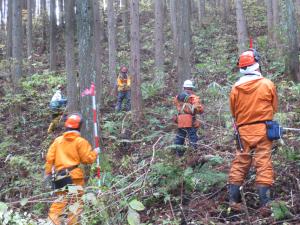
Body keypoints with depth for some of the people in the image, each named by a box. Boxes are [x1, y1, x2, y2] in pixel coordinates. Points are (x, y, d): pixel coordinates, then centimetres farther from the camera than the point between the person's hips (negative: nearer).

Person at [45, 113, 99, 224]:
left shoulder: (58, 140, 8)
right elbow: (87, 159, -6)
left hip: (59, 175, 5)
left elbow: (50, 157, 5)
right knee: (76, 201, 4)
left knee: (61, 198, 15)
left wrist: (47, 172, 12)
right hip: (75, 176, -5)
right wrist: (95, 152, 11)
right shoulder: (81, 141, -5)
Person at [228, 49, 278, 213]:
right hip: (262, 130, -2)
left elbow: (233, 111, 9)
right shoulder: (268, 84, -5)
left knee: (239, 165, 10)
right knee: (263, 165, 0)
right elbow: (274, 107, 6)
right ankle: (265, 203, 0)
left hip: (243, 131, 2)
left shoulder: (236, 87, 0)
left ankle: (234, 200, 10)